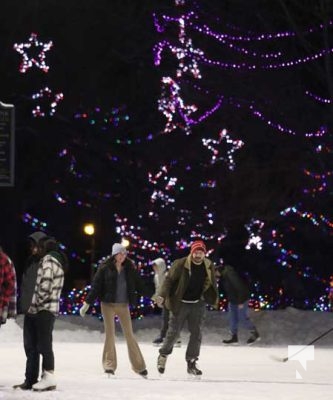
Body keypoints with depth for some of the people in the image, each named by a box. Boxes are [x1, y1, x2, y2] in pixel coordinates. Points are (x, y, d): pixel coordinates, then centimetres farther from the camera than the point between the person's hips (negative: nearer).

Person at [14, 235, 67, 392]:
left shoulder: (49, 261, -12)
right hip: (32, 310, 10)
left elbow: (45, 286, -20)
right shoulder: (37, 261, 17)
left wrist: (38, 303, -13)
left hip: (44, 310, -10)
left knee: (44, 344, -8)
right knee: (30, 346, 11)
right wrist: (28, 304, 12)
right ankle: (30, 380, 16)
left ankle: (48, 377, -5)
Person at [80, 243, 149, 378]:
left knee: (129, 335, 4)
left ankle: (139, 366, 8)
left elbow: (139, 284, 10)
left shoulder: (130, 268, 3)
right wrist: (87, 303, -8)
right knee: (110, 334, 0)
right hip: (108, 305, -2)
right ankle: (109, 365, 8)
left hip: (124, 305, 2)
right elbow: (96, 286, -6)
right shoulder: (105, 268, -6)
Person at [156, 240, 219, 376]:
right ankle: (163, 355, 23)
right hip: (180, 304, -4)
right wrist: (162, 295, -22)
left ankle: (191, 363, 10)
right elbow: (169, 279, -11)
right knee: (173, 332, 0)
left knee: (196, 333, 2)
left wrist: (215, 299, 15)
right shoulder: (180, 264, -14)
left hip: (198, 304, 4)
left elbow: (212, 283, 14)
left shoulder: (208, 266, 0)